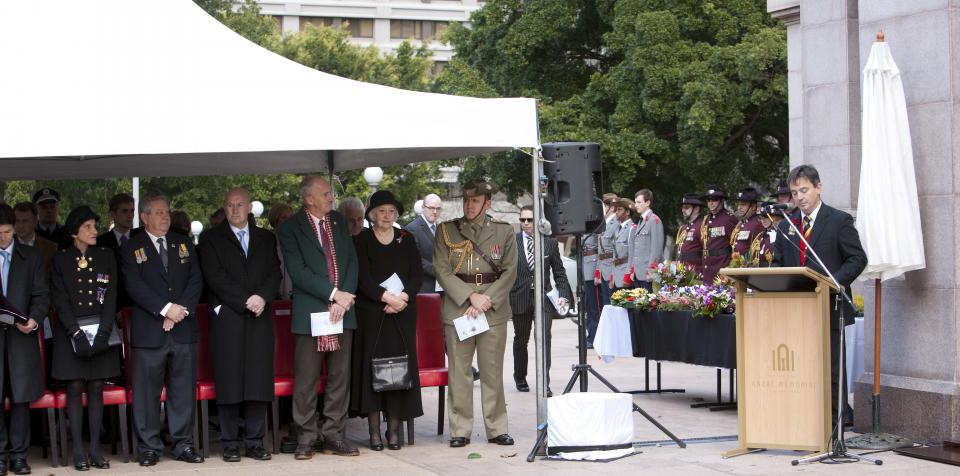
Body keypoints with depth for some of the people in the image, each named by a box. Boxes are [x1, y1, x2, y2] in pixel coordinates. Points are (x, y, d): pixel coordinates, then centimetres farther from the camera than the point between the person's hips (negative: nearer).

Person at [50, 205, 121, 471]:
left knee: (96, 389, 2)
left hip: (101, 332, 2)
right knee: (75, 389, -2)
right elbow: (60, 302, -4)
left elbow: (111, 298, 1)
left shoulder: (106, 257, 6)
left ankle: (95, 449, 5)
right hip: (71, 334, -1)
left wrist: (103, 333, -10)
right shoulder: (60, 260, 1)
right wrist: (77, 333, -14)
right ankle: (78, 451, 0)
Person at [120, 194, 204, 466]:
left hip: (184, 329, 3)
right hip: (148, 332, -3)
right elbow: (134, 286, -8)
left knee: (184, 390, 5)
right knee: (147, 391, -1)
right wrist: (166, 308, -17)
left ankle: (184, 444, 13)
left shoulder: (184, 244, 15)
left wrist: (182, 310, -9)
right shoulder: (131, 249, 4)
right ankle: (149, 447, 7)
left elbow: (196, 280, 7)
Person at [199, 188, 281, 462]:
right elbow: (215, 277, -3)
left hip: (260, 318, 3)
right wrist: (245, 301, -10)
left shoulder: (266, 239, 17)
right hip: (227, 319, -2)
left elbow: (275, 273, 8)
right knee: (229, 382, -5)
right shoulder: (211, 239, 8)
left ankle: (254, 442, 4)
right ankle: (231, 444, 0)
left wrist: (262, 297, -11)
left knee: (259, 381, -1)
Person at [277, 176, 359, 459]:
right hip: (311, 312, -4)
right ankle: (305, 439, 6)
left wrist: (345, 298, -6)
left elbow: (352, 261, 9)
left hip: (343, 310, 5)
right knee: (306, 380, -2)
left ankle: (334, 436, 12)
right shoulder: (290, 229, -2)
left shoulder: (339, 222, 13)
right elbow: (298, 271, -11)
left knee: (340, 377, 5)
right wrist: (334, 294, -15)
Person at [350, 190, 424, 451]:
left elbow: (417, 275, 5)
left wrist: (404, 297, -12)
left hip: (402, 315, 2)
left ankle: (394, 429, 4)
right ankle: (374, 431, -1)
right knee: (372, 367, -4)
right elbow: (363, 278, -7)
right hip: (371, 314, -2)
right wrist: (386, 297, -18)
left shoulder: (407, 239, 11)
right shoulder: (361, 240, 2)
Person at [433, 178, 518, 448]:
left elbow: (509, 272, 3)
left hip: (494, 310, 0)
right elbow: (441, 270, -1)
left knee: (492, 371, 3)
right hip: (457, 309, 0)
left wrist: (487, 301, -9)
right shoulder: (446, 231, 6)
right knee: (458, 371, -1)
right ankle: (460, 430, 6)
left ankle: (497, 428, 11)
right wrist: (470, 297, -11)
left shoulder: (504, 232, 8)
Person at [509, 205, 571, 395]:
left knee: (544, 337, -13)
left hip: (544, 297, 0)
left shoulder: (550, 243, 4)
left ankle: (544, 383, -10)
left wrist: (563, 294, -2)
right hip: (520, 299, 0)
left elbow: (559, 272, 8)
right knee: (521, 340, 13)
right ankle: (520, 377, 32)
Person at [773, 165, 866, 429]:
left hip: (828, 306, -4)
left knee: (830, 367, -2)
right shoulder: (786, 226, 15)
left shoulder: (840, 221, 1)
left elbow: (857, 259, -3)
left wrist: (834, 282, -16)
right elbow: (777, 264, 16)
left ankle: (837, 421, 4)